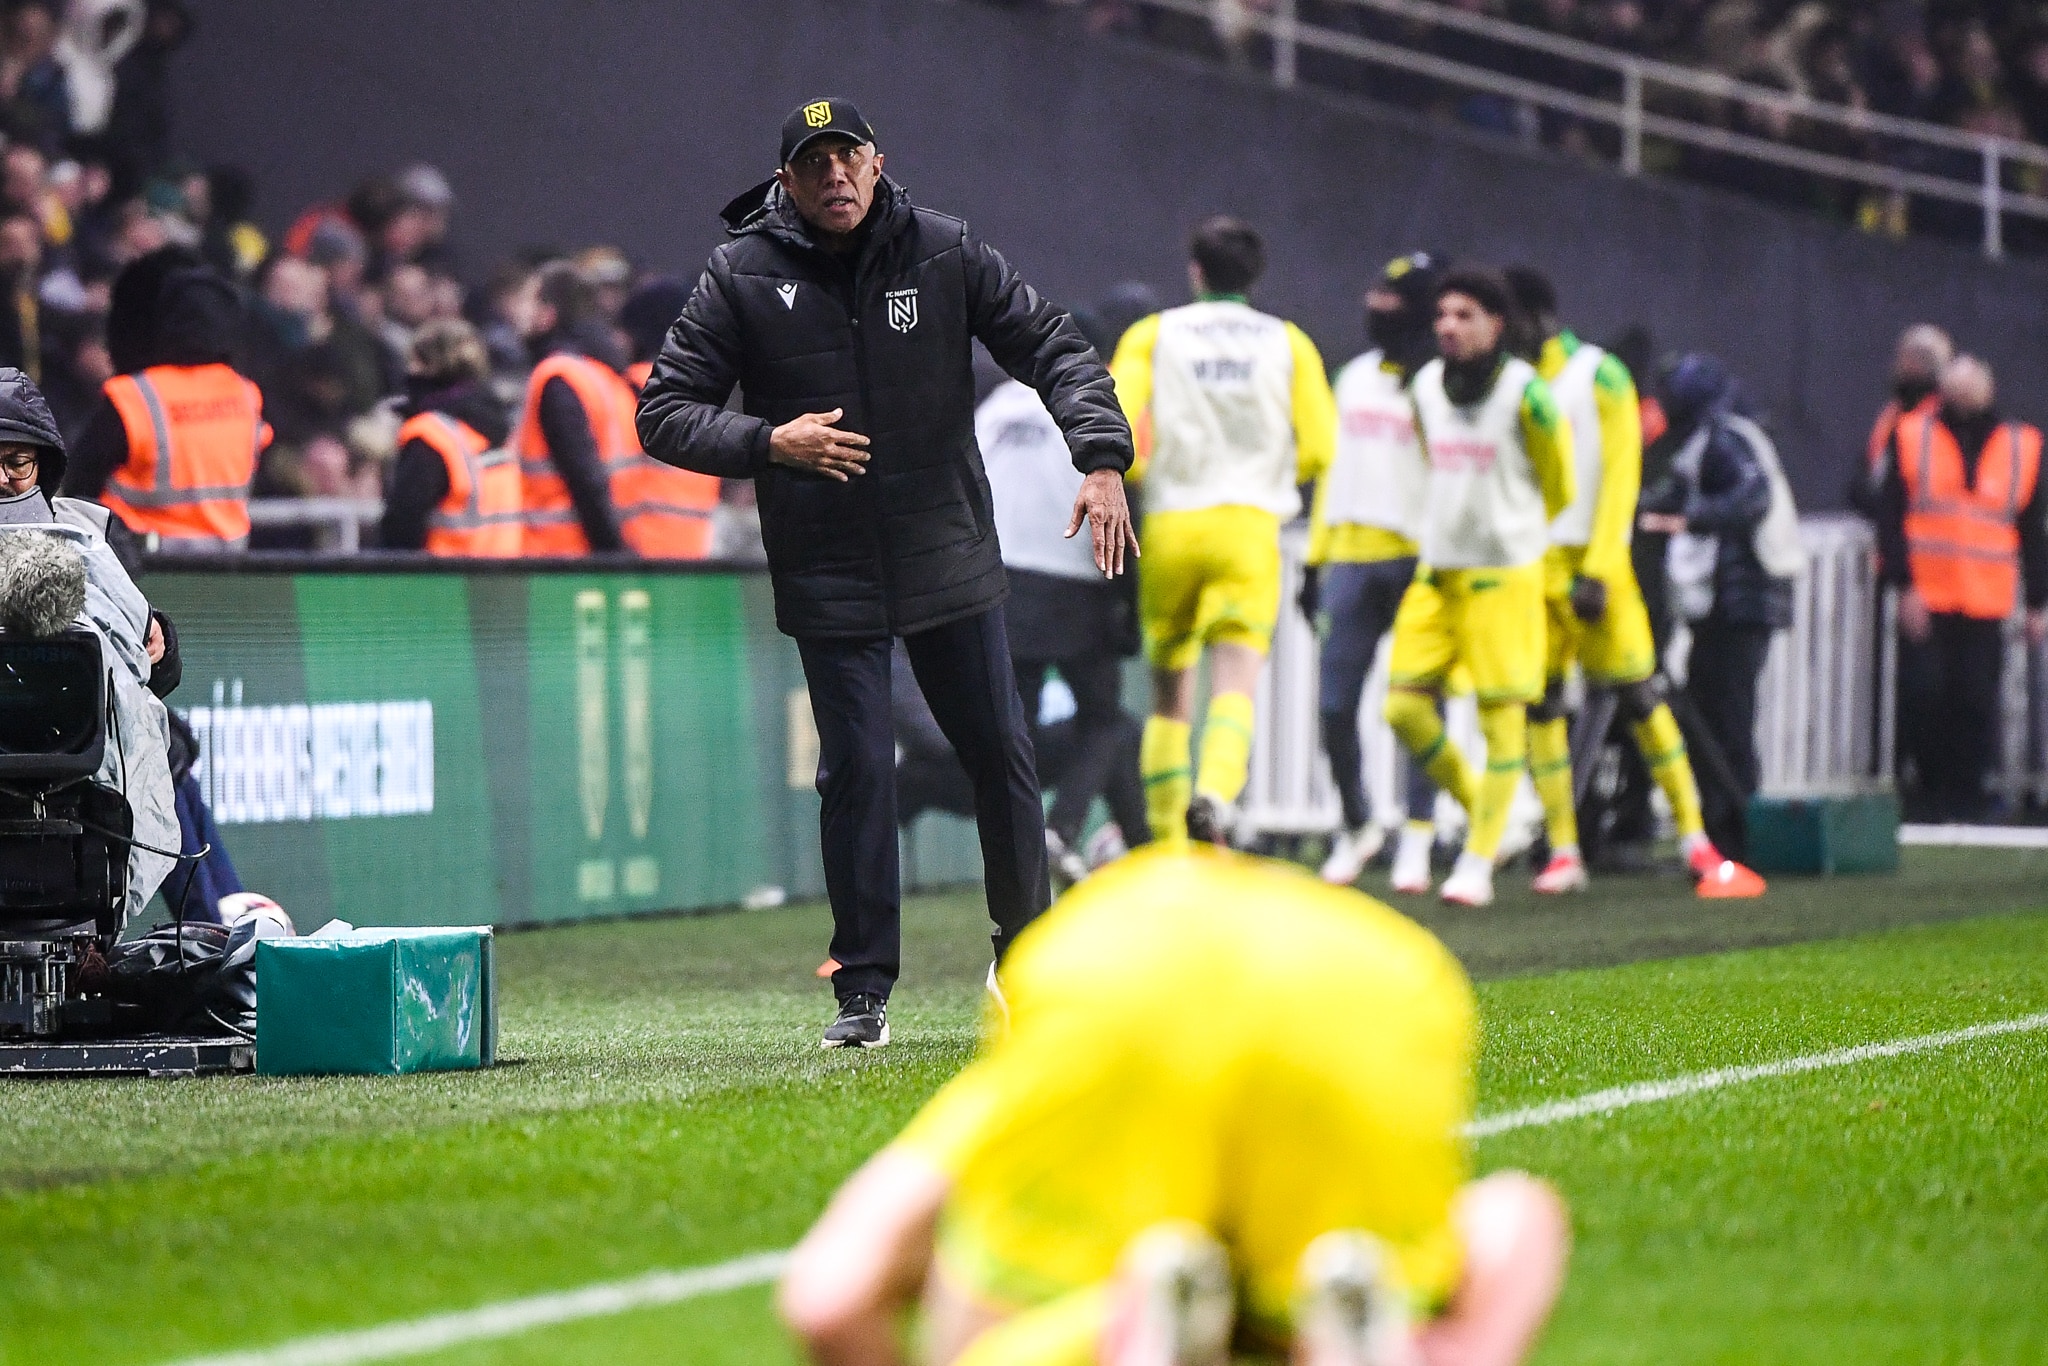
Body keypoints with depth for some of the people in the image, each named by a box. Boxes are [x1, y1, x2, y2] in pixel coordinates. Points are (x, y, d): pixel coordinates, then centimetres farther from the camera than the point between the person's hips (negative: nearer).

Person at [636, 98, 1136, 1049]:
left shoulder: (946, 255, -2)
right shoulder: (742, 279, -5)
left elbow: (1053, 347, -2)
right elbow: (664, 414, -4)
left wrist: (1102, 456, -17)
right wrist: (769, 443, -21)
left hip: (952, 559, 2)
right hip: (828, 574, -2)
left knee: (1000, 751, 7)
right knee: (855, 771, -4)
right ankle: (864, 992, 5)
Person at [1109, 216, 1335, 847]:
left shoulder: (1152, 335, 5)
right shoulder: (1289, 343, 7)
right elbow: (1318, 448, 1)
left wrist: (1139, 475, 13)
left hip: (1169, 527, 1)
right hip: (1249, 526, -1)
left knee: (1170, 694, 13)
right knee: (1236, 682, -11)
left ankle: (1167, 842, 14)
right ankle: (1214, 792, -39)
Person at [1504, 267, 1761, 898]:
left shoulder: (1600, 377, -4)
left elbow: (1620, 476, -7)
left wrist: (1597, 570, -13)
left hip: (1592, 561, -4)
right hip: (1530, 564, 4)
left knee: (1639, 698, -5)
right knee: (1539, 704, 0)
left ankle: (1695, 840, 0)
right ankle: (1563, 851, 5)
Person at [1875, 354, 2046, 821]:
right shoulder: (1911, 437, 6)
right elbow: (1890, 517, 2)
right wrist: (1905, 586, -7)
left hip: (1986, 604, 1)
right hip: (1926, 601, -1)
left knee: (1976, 701, -4)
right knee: (1930, 698, -4)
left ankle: (1966, 800, 4)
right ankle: (1934, 796, 7)